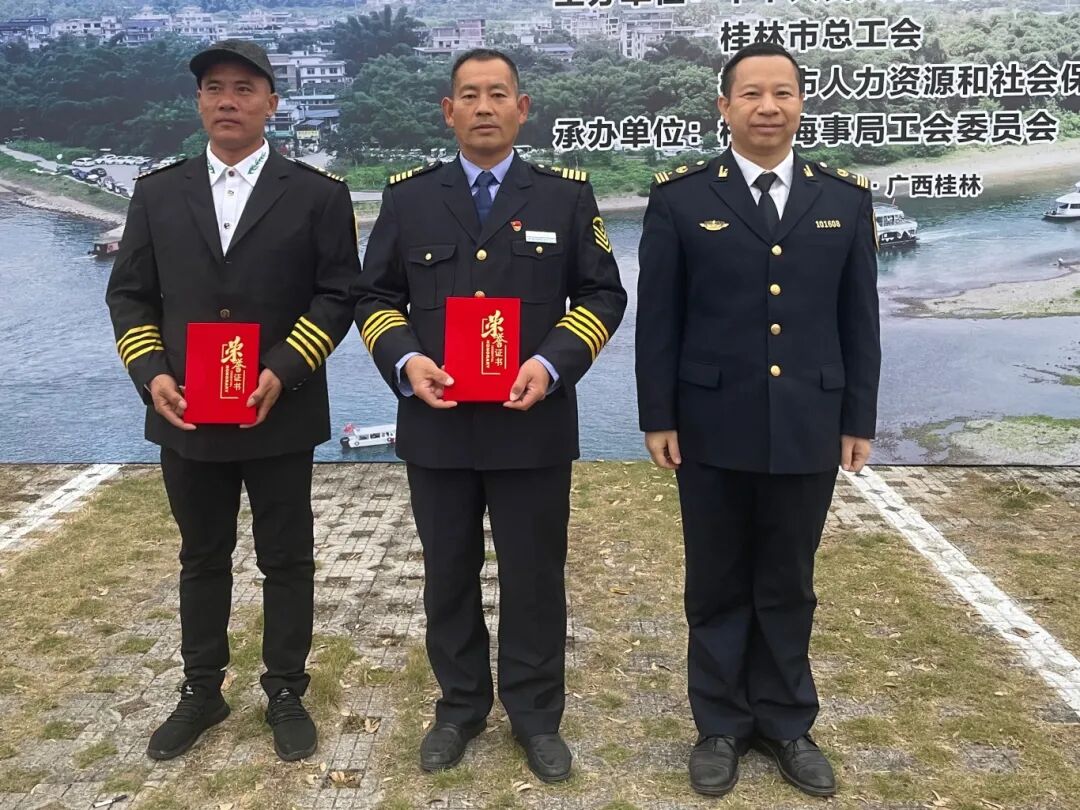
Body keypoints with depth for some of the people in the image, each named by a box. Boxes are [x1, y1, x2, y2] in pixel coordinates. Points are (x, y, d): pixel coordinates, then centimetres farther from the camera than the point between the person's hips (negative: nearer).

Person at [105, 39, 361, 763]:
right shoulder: (158, 193, 8)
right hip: (186, 415, 3)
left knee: (287, 561, 9)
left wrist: (283, 372, -17)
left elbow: (338, 295, -5)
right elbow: (130, 294, 8)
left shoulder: (318, 194, -1)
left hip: (281, 416, -2)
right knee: (202, 560, 16)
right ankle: (202, 691, 32)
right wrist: (151, 373, -8)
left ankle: (287, 693, 26)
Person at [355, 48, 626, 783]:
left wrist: (553, 363, -14)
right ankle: (460, 706, 33)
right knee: (449, 574, 13)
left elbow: (603, 294, 2)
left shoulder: (567, 194, 2)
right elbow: (375, 296, 8)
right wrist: (404, 360, -11)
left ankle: (536, 714, 28)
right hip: (437, 424, 2)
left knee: (535, 576, 9)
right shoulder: (409, 196, 6)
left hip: (533, 423, -1)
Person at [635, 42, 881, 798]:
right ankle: (722, 724, 28)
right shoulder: (681, 196, -2)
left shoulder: (846, 197, 5)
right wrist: (658, 417, -6)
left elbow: (859, 318, 6)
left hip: (808, 429, 2)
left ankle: (786, 722, 31)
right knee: (718, 586, 11)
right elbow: (658, 318, -3)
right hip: (713, 428, -1)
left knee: (789, 585, 14)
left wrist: (859, 419, 4)